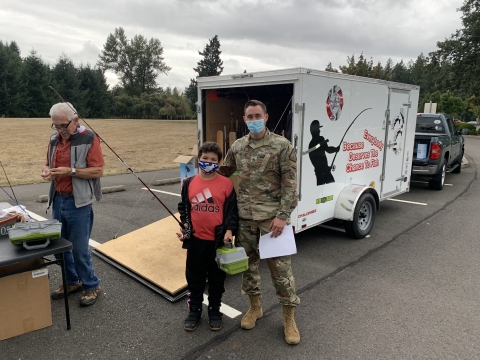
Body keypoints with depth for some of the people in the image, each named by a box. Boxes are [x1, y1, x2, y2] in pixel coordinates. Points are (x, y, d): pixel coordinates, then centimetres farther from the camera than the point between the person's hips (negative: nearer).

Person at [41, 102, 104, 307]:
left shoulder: (89, 139, -11)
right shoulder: (54, 139, 10)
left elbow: (98, 171, -15)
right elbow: (49, 164, 19)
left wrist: (71, 171, -24)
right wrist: (47, 171, -4)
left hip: (78, 202, -7)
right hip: (57, 200, 7)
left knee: (79, 249, 0)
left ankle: (91, 286, 20)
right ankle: (72, 281, 34)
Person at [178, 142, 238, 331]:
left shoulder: (226, 184, -7)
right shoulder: (189, 183, 0)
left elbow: (232, 211, -4)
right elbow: (183, 207, 10)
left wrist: (229, 230, -15)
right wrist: (185, 225, -4)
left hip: (218, 240, -2)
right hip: (196, 239, 2)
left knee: (217, 278, 13)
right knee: (194, 277, 15)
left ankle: (214, 311, 32)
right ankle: (194, 310, 33)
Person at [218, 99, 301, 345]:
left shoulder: (282, 145, -6)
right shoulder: (237, 146, 7)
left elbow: (289, 184, -9)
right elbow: (223, 172, 20)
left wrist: (282, 215, -15)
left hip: (272, 217, -4)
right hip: (244, 217, 5)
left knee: (280, 267, 2)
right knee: (247, 262, 15)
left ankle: (289, 318, 21)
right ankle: (254, 307, 36)